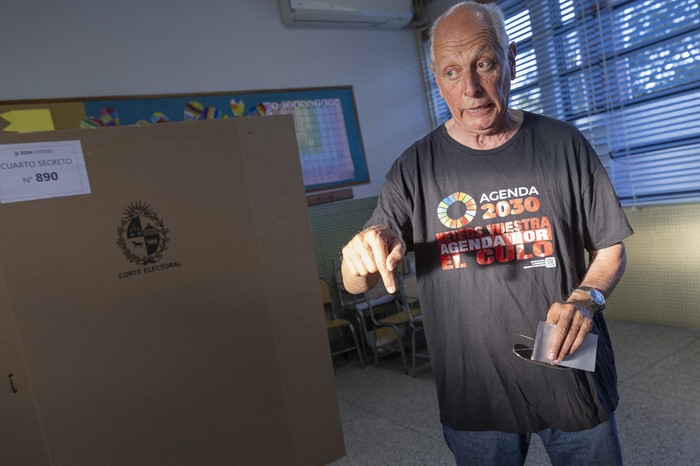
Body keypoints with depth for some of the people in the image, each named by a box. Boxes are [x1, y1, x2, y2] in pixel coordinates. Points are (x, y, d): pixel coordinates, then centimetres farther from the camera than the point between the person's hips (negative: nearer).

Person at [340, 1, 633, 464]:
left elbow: (610, 247, 4)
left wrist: (587, 297, -16)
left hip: (573, 381, 1)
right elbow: (358, 285, -8)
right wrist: (361, 258, -31)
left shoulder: (563, 144, -5)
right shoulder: (417, 166, -6)